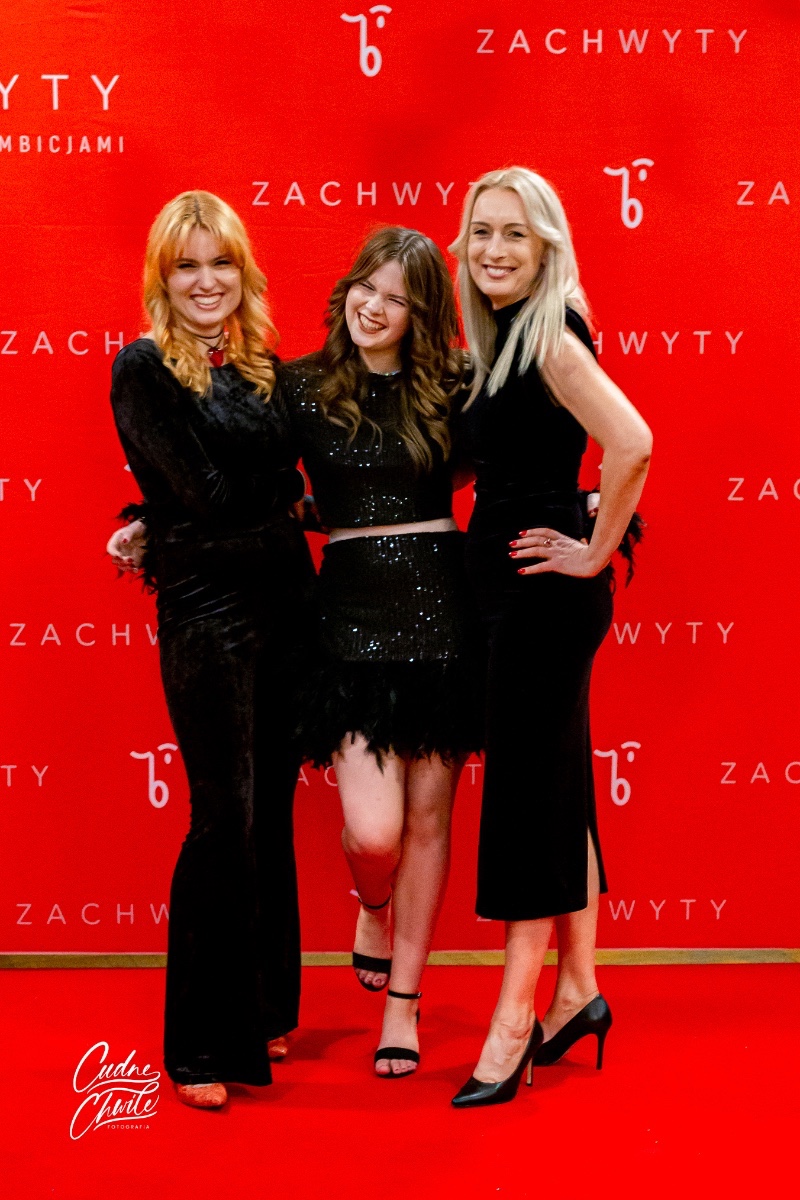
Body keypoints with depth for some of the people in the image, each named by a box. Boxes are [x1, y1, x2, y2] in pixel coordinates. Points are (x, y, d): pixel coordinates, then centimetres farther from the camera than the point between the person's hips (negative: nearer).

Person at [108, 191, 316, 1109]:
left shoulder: (259, 371, 15)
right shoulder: (143, 369, -3)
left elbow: (284, 490, 14)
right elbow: (205, 493, -11)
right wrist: (289, 497, 3)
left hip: (284, 601, 6)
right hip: (208, 609, -6)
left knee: (271, 815, 12)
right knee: (226, 819, -8)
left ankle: (262, 1015, 25)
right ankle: (200, 1046, 2)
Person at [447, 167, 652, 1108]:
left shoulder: (550, 336, -14)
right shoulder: (500, 341, 14)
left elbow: (632, 444, -27)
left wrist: (595, 552, -19)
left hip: (547, 591, -9)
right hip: (510, 590, 9)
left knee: (527, 793, -4)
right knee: (556, 790, 13)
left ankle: (514, 1018, 4)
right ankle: (578, 992, 22)